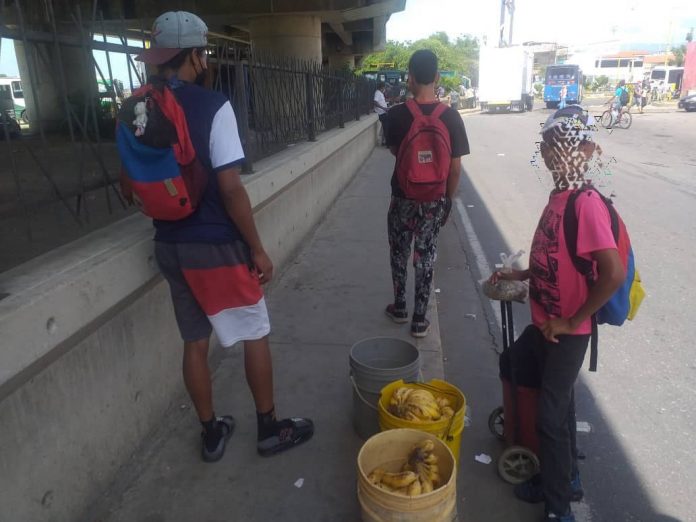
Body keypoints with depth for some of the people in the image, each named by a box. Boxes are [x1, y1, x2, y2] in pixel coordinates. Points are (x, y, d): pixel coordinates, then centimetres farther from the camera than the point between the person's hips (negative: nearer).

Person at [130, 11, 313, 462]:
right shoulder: (212, 106, -15)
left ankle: (212, 433, 31)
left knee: (195, 341, 16)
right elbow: (230, 188, -19)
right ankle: (270, 428, 26)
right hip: (216, 247, -6)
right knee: (256, 335, 11)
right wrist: (258, 249, -10)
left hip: (169, 246, 6)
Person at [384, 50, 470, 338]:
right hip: (435, 200, 1)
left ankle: (399, 307, 32)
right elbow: (455, 167, -5)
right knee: (425, 256, 11)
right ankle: (419, 319, 18)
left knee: (399, 252, 19)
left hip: (403, 198, -1)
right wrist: (448, 200, 7)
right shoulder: (451, 116, -8)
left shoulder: (398, 114, -11)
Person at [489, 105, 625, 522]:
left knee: (552, 415, 2)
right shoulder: (559, 196, 4)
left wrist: (572, 321, -22)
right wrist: (519, 275, 12)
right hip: (544, 324, 9)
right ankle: (565, 476, 45)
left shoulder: (587, 204, -23)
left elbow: (614, 273, -30)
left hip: (567, 332, -9)